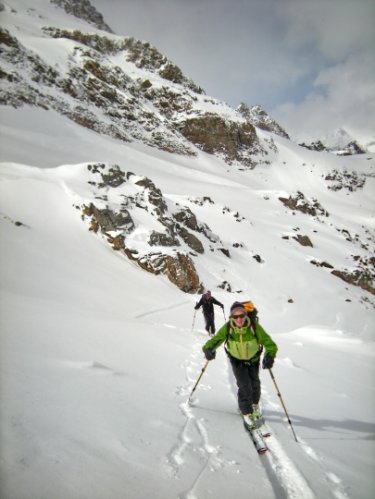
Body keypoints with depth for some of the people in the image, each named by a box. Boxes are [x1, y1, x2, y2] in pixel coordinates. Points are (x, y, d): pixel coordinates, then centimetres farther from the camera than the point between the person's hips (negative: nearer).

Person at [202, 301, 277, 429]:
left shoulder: (254, 327, -31)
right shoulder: (227, 328, -29)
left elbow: (269, 343, -31)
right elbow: (215, 340, -27)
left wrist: (269, 356, -50)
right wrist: (208, 349, -49)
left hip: (253, 359, 1)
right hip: (237, 361, -1)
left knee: (254, 384, 12)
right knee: (244, 386, -12)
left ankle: (254, 404, 45)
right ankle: (246, 413, 13)